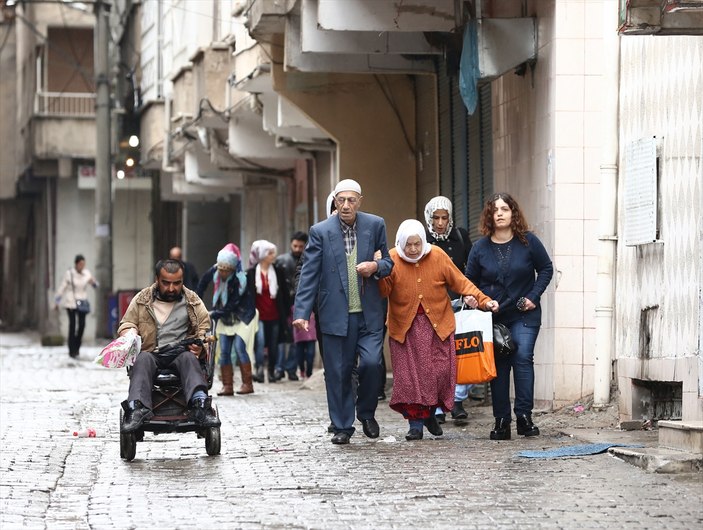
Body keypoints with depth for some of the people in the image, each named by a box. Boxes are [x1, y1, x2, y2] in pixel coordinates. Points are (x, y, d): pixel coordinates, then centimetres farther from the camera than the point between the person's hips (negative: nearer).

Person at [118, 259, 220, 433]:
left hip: (182, 352, 0)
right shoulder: (142, 300, 15)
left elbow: (205, 326, 17)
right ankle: (138, 408, -55)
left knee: (189, 358, -35)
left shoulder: (193, 300, 16)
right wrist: (129, 335, -8)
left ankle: (200, 405, -60)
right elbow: (125, 324, 17)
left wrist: (201, 343, -6)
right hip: (152, 353, 0)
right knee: (143, 359, -34)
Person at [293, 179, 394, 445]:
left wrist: (376, 266, -11)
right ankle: (342, 426, 14)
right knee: (338, 372, 2)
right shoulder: (321, 231, -1)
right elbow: (308, 274, -2)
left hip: (368, 313, 1)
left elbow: (388, 262, 14)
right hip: (336, 314, -1)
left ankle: (366, 412, 14)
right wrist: (301, 312, -11)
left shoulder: (375, 225, 5)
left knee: (371, 363, -12)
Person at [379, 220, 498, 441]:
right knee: (409, 375, -7)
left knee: (440, 370, -3)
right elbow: (383, 292, -11)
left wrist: (483, 300, -3)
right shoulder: (392, 260, -5)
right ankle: (416, 424, 2)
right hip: (405, 327, -1)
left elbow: (460, 282, 3)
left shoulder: (438, 256, -2)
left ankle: (430, 413, 21)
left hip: (438, 324, 1)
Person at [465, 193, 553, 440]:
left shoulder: (528, 241, -2)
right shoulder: (480, 247, 2)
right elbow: (470, 280, 13)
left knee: (523, 358, -14)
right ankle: (501, 421, 4)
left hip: (524, 315, -2)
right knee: (498, 365, 1)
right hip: (492, 316, 2)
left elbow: (546, 269, 7)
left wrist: (533, 296, -4)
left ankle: (524, 415, -11)